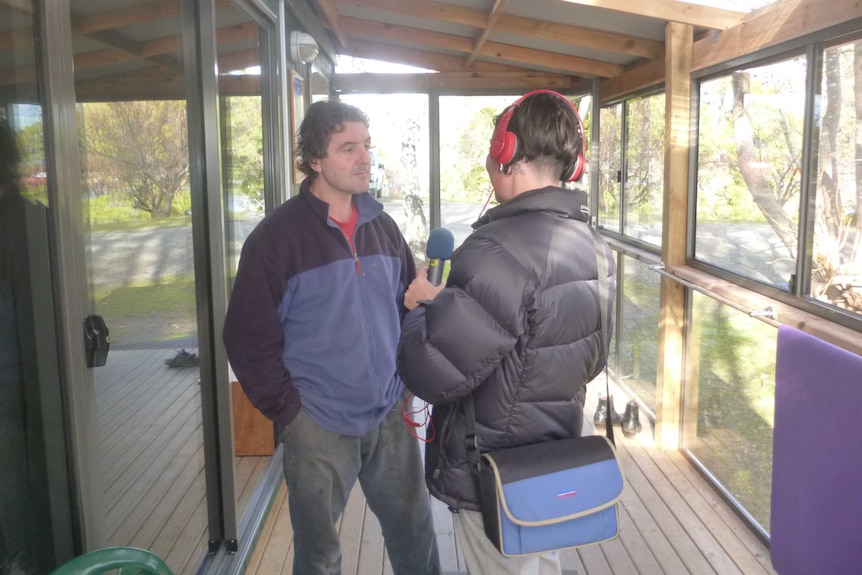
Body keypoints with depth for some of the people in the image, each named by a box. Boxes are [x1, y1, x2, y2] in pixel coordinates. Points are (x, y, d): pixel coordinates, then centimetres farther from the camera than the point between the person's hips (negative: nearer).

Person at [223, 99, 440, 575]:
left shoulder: (381, 226, 5)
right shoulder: (277, 236, -11)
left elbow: (410, 308, 13)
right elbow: (248, 338, -9)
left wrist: (411, 383, 6)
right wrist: (289, 410, -9)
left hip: (390, 416, 4)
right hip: (319, 426, -4)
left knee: (417, 536, 16)